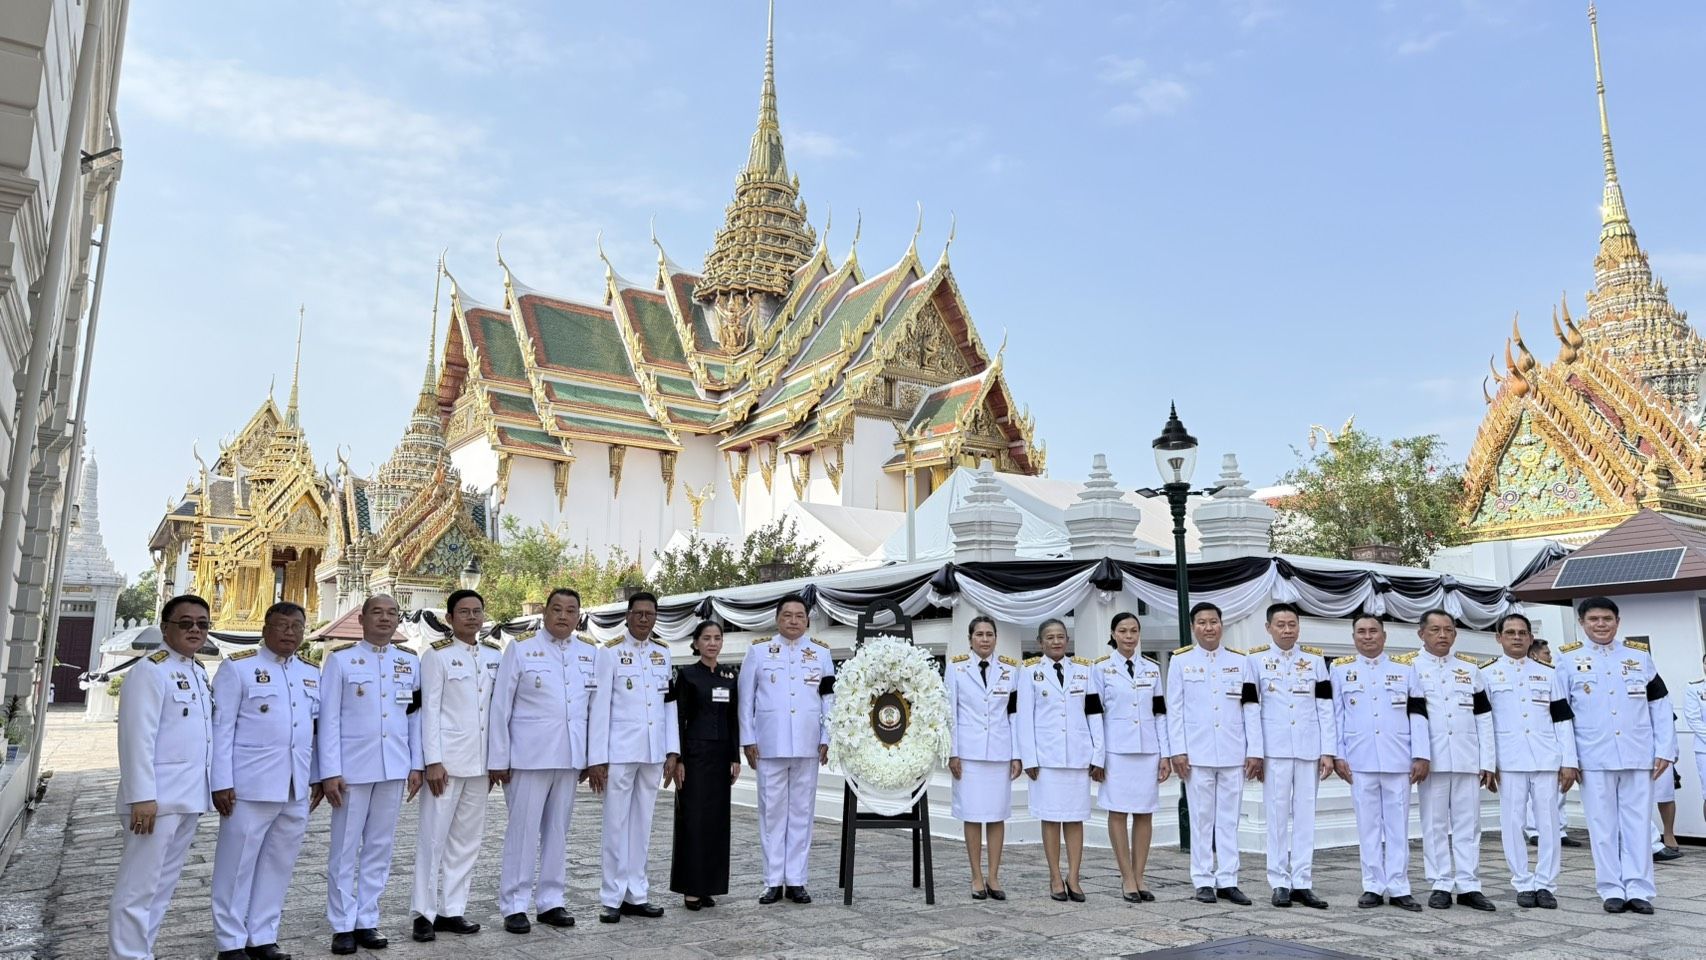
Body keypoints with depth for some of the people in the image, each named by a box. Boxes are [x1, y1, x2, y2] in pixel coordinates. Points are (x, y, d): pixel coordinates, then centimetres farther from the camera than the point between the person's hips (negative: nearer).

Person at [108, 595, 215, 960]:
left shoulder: (200, 674, 15)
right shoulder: (150, 670, -10)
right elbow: (137, 737, -17)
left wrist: (212, 787, 17)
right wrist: (142, 797, -22)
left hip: (189, 799, 9)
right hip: (157, 800, -9)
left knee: (163, 885, 16)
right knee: (138, 889, -4)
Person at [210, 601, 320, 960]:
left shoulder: (311, 672, 13)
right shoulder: (237, 667, -4)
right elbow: (221, 728, -7)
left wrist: (318, 776, 14)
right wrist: (221, 783, -12)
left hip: (296, 788, 5)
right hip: (250, 785, -5)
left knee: (279, 864, 11)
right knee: (237, 864, 4)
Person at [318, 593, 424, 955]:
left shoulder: (410, 662, 8)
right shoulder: (340, 659, -1)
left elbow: (416, 717, 10)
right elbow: (329, 719, -5)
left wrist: (416, 765, 5)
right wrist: (330, 772, -10)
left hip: (393, 769, 3)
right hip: (352, 767, -3)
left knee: (379, 848, 9)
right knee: (345, 849, 4)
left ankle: (366, 921, 19)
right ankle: (343, 925, 14)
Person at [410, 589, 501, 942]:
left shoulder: (493, 655, 9)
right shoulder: (437, 654, -5)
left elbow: (497, 708, 11)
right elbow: (430, 710, -8)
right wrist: (433, 761, -14)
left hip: (480, 760, 5)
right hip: (447, 757, -5)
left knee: (467, 837, 9)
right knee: (434, 836, 0)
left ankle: (452, 910, 18)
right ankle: (425, 913, 9)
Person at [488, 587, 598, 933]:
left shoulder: (590, 653, 9)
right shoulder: (520, 649, -2)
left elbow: (596, 707, 10)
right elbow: (500, 706, -2)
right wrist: (498, 759, -4)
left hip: (570, 758, 4)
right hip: (528, 756, -4)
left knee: (558, 831, 10)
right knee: (523, 830, 1)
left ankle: (550, 901, 21)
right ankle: (514, 906, 12)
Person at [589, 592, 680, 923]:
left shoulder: (663, 653, 9)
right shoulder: (610, 652, -4)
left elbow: (670, 703, 10)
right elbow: (599, 706, -6)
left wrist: (673, 750, 5)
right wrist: (597, 757, -10)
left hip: (653, 752, 4)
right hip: (620, 750, -4)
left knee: (642, 824, 10)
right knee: (617, 824, 2)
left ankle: (636, 895, 18)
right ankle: (612, 898, 11)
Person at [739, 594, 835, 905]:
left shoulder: (821, 654, 10)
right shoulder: (758, 652, 7)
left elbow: (829, 700, 8)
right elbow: (745, 699, 5)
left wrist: (826, 739, 2)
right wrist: (748, 740, 0)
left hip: (808, 746, 1)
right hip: (770, 745, -1)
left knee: (801, 812, 5)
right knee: (772, 811, 3)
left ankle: (796, 881, 13)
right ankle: (773, 881, 11)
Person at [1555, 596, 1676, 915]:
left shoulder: (1640, 655, 8)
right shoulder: (1568, 658, 2)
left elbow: (1661, 705, 9)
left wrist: (1664, 750, 2)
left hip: (1638, 757, 2)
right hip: (1594, 759, -1)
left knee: (1637, 824, 5)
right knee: (1603, 827, 4)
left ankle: (1639, 890, 12)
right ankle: (1612, 890, 11)